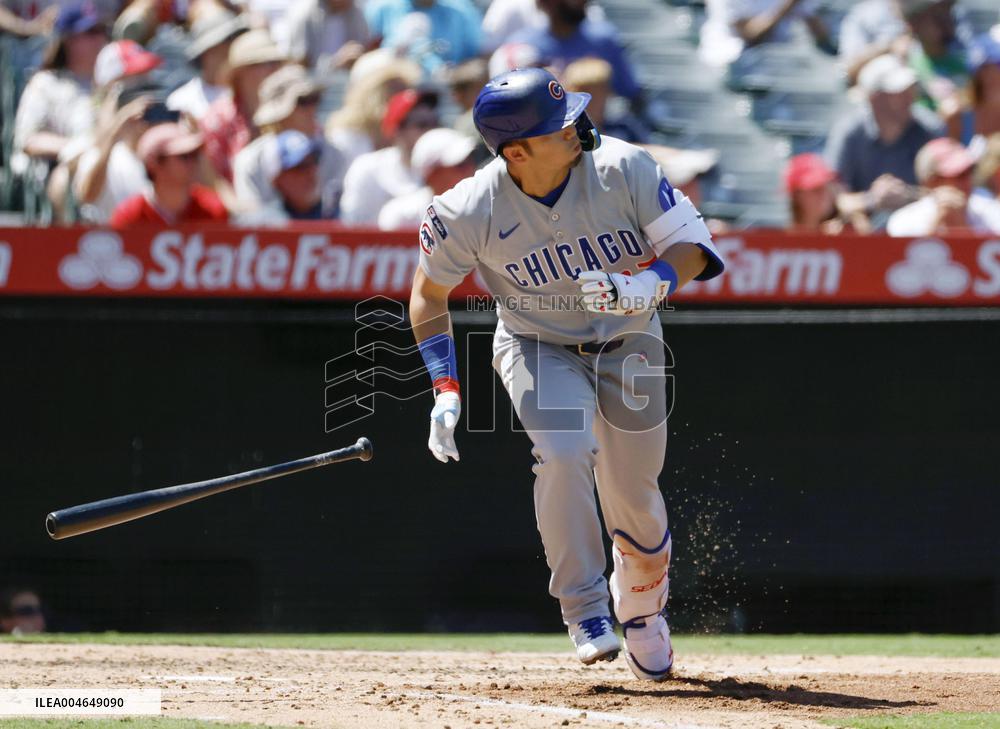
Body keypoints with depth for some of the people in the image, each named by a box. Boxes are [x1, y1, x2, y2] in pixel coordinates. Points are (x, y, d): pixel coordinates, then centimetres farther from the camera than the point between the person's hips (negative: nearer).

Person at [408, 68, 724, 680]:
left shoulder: (624, 169, -25)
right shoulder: (471, 211, -25)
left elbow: (694, 250, -20)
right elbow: (429, 293, -8)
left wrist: (646, 284, -41)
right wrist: (446, 392, -14)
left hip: (628, 343, 2)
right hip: (537, 347, -1)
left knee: (633, 493, 5)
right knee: (564, 453, -28)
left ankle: (642, 612, 34)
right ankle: (586, 610, -13)